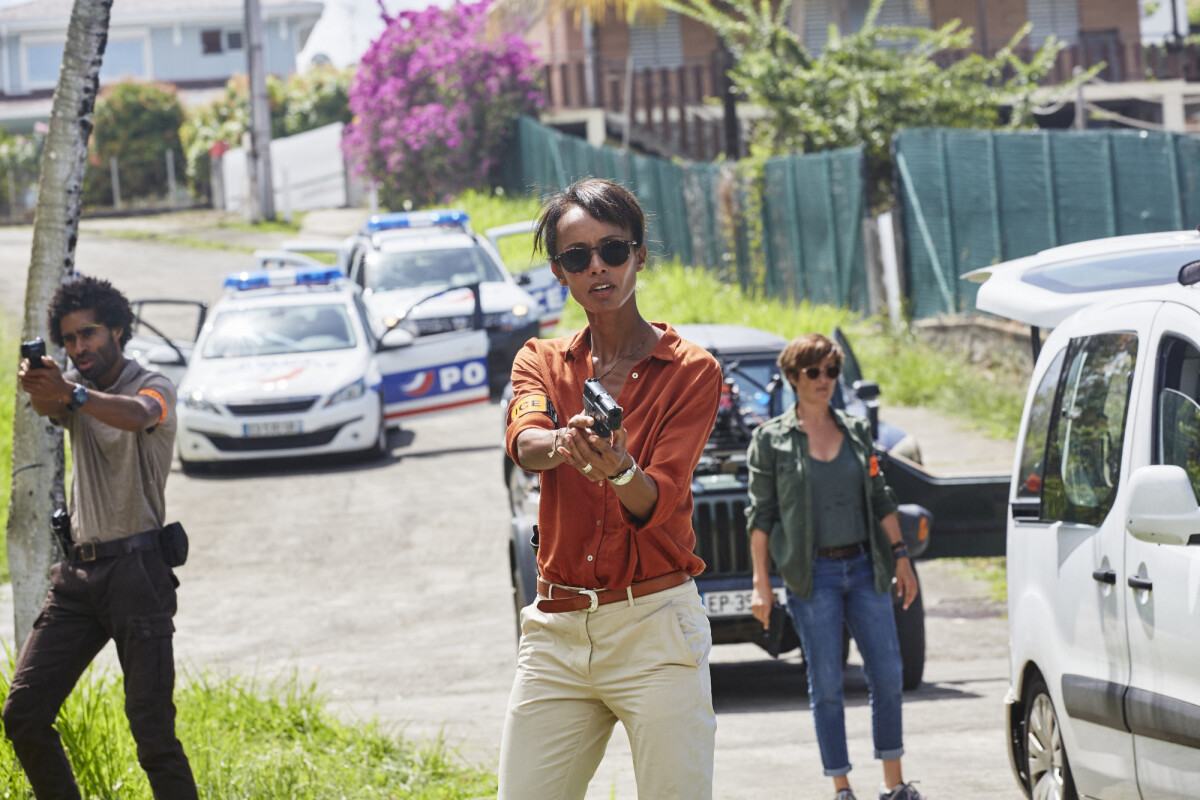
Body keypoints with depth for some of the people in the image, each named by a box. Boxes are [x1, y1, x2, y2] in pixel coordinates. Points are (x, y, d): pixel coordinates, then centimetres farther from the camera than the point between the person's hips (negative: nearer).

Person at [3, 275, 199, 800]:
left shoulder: (153, 387, -5)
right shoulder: (73, 385, 13)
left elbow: (137, 416, -30)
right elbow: (49, 408, -12)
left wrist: (71, 394, -47)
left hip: (137, 569, -6)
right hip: (78, 569, 6)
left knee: (152, 728, -11)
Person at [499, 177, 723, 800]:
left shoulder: (690, 370, 3)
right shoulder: (542, 362, 13)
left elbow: (657, 501, -9)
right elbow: (523, 440, -10)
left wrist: (617, 469, -32)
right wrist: (560, 444, -35)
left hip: (655, 629, -3)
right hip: (555, 629, 3)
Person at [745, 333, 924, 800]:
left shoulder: (856, 431, 11)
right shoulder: (771, 439, 0)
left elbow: (880, 499, 15)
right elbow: (761, 514, -1)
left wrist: (900, 557, 9)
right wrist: (760, 582, -6)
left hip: (864, 568, 3)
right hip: (812, 574, -3)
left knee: (888, 674, 0)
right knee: (826, 685, -1)